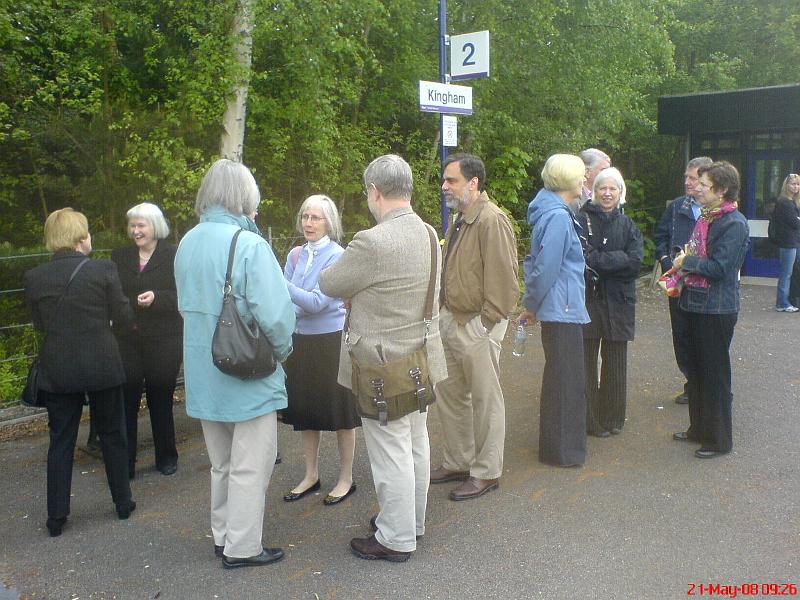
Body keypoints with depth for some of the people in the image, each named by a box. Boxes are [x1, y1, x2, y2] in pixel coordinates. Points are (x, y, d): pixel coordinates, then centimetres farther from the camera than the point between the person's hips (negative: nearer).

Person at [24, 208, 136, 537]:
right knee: (112, 434, 14)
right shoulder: (103, 270, -12)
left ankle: (56, 516, 16)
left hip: (57, 371, 2)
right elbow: (124, 317, -5)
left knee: (60, 440, 12)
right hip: (102, 367, -2)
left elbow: (39, 324, 8)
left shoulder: (34, 278, -3)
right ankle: (123, 502, 25)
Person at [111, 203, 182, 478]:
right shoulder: (120, 256, 10)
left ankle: (166, 457, 26)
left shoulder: (173, 255, -3)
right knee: (126, 399, 0)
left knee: (161, 399, 9)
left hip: (163, 341, -3)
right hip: (127, 340, 3)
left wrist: (157, 298, -22)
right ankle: (125, 462, 11)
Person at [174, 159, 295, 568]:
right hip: (248, 374, -7)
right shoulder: (249, 245, -19)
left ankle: (223, 536, 34)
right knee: (250, 466, 7)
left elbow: (187, 304, 11)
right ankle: (242, 547, 18)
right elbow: (275, 314, -23)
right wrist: (282, 350, -5)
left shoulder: (187, 244, 3)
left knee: (221, 464, 21)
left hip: (203, 373, 7)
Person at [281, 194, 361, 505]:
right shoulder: (296, 254, 5)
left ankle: (346, 479, 21)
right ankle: (311, 475, 32)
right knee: (306, 410, 15)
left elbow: (317, 302, -20)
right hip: (302, 340, 6)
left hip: (332, 340, -6)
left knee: (340, 411, 6)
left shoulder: (337, 256, -12)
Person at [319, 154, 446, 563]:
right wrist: (361, 290, 14)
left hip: (384, 366, -9)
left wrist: (342, 263, 10)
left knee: (391, 452, 4)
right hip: (421, 358, 9)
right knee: (415, 443, 20)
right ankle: (412, 519, 37)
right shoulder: (428, 235, 3)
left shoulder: (372, 242, -25)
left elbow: (329, 285, -11)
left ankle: (397, 538, 18)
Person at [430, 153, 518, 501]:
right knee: (449, 395, 17)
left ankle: (486, 473, 18)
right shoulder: (460, 221, 13)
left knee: (485, 400, 4)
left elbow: (502, 278, -20)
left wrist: (485, 321, -18)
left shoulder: (492, 220, -17)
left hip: (477, 325, -10)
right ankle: (457, 462, 33)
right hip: (450, 320, 10)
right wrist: (445, 313, 13)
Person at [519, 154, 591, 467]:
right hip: (562, 310, -10)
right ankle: (562, 450, 13)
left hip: (560, 309, 10)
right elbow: (545, 268, -21)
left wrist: (532, 305, 16)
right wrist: (532, 306, -8)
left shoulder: (555, 212, 12)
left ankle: (558, 442, 32)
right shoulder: (557, 217, -19)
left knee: (560, 377, 19)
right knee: (565, 379, 1)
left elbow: (539, 263, 16)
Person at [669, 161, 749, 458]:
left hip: (717, 310, -9)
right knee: (696, 370, 18)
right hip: (697, 304, 9)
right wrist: (683, 277, 4)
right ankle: (699, 428, 32)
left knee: (715, 374, 1)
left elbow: (718, 267, -22)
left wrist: (686, 262, -9)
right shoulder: (705, 216, 11)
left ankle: (719, 439, 14)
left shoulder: (734, 223, -17)